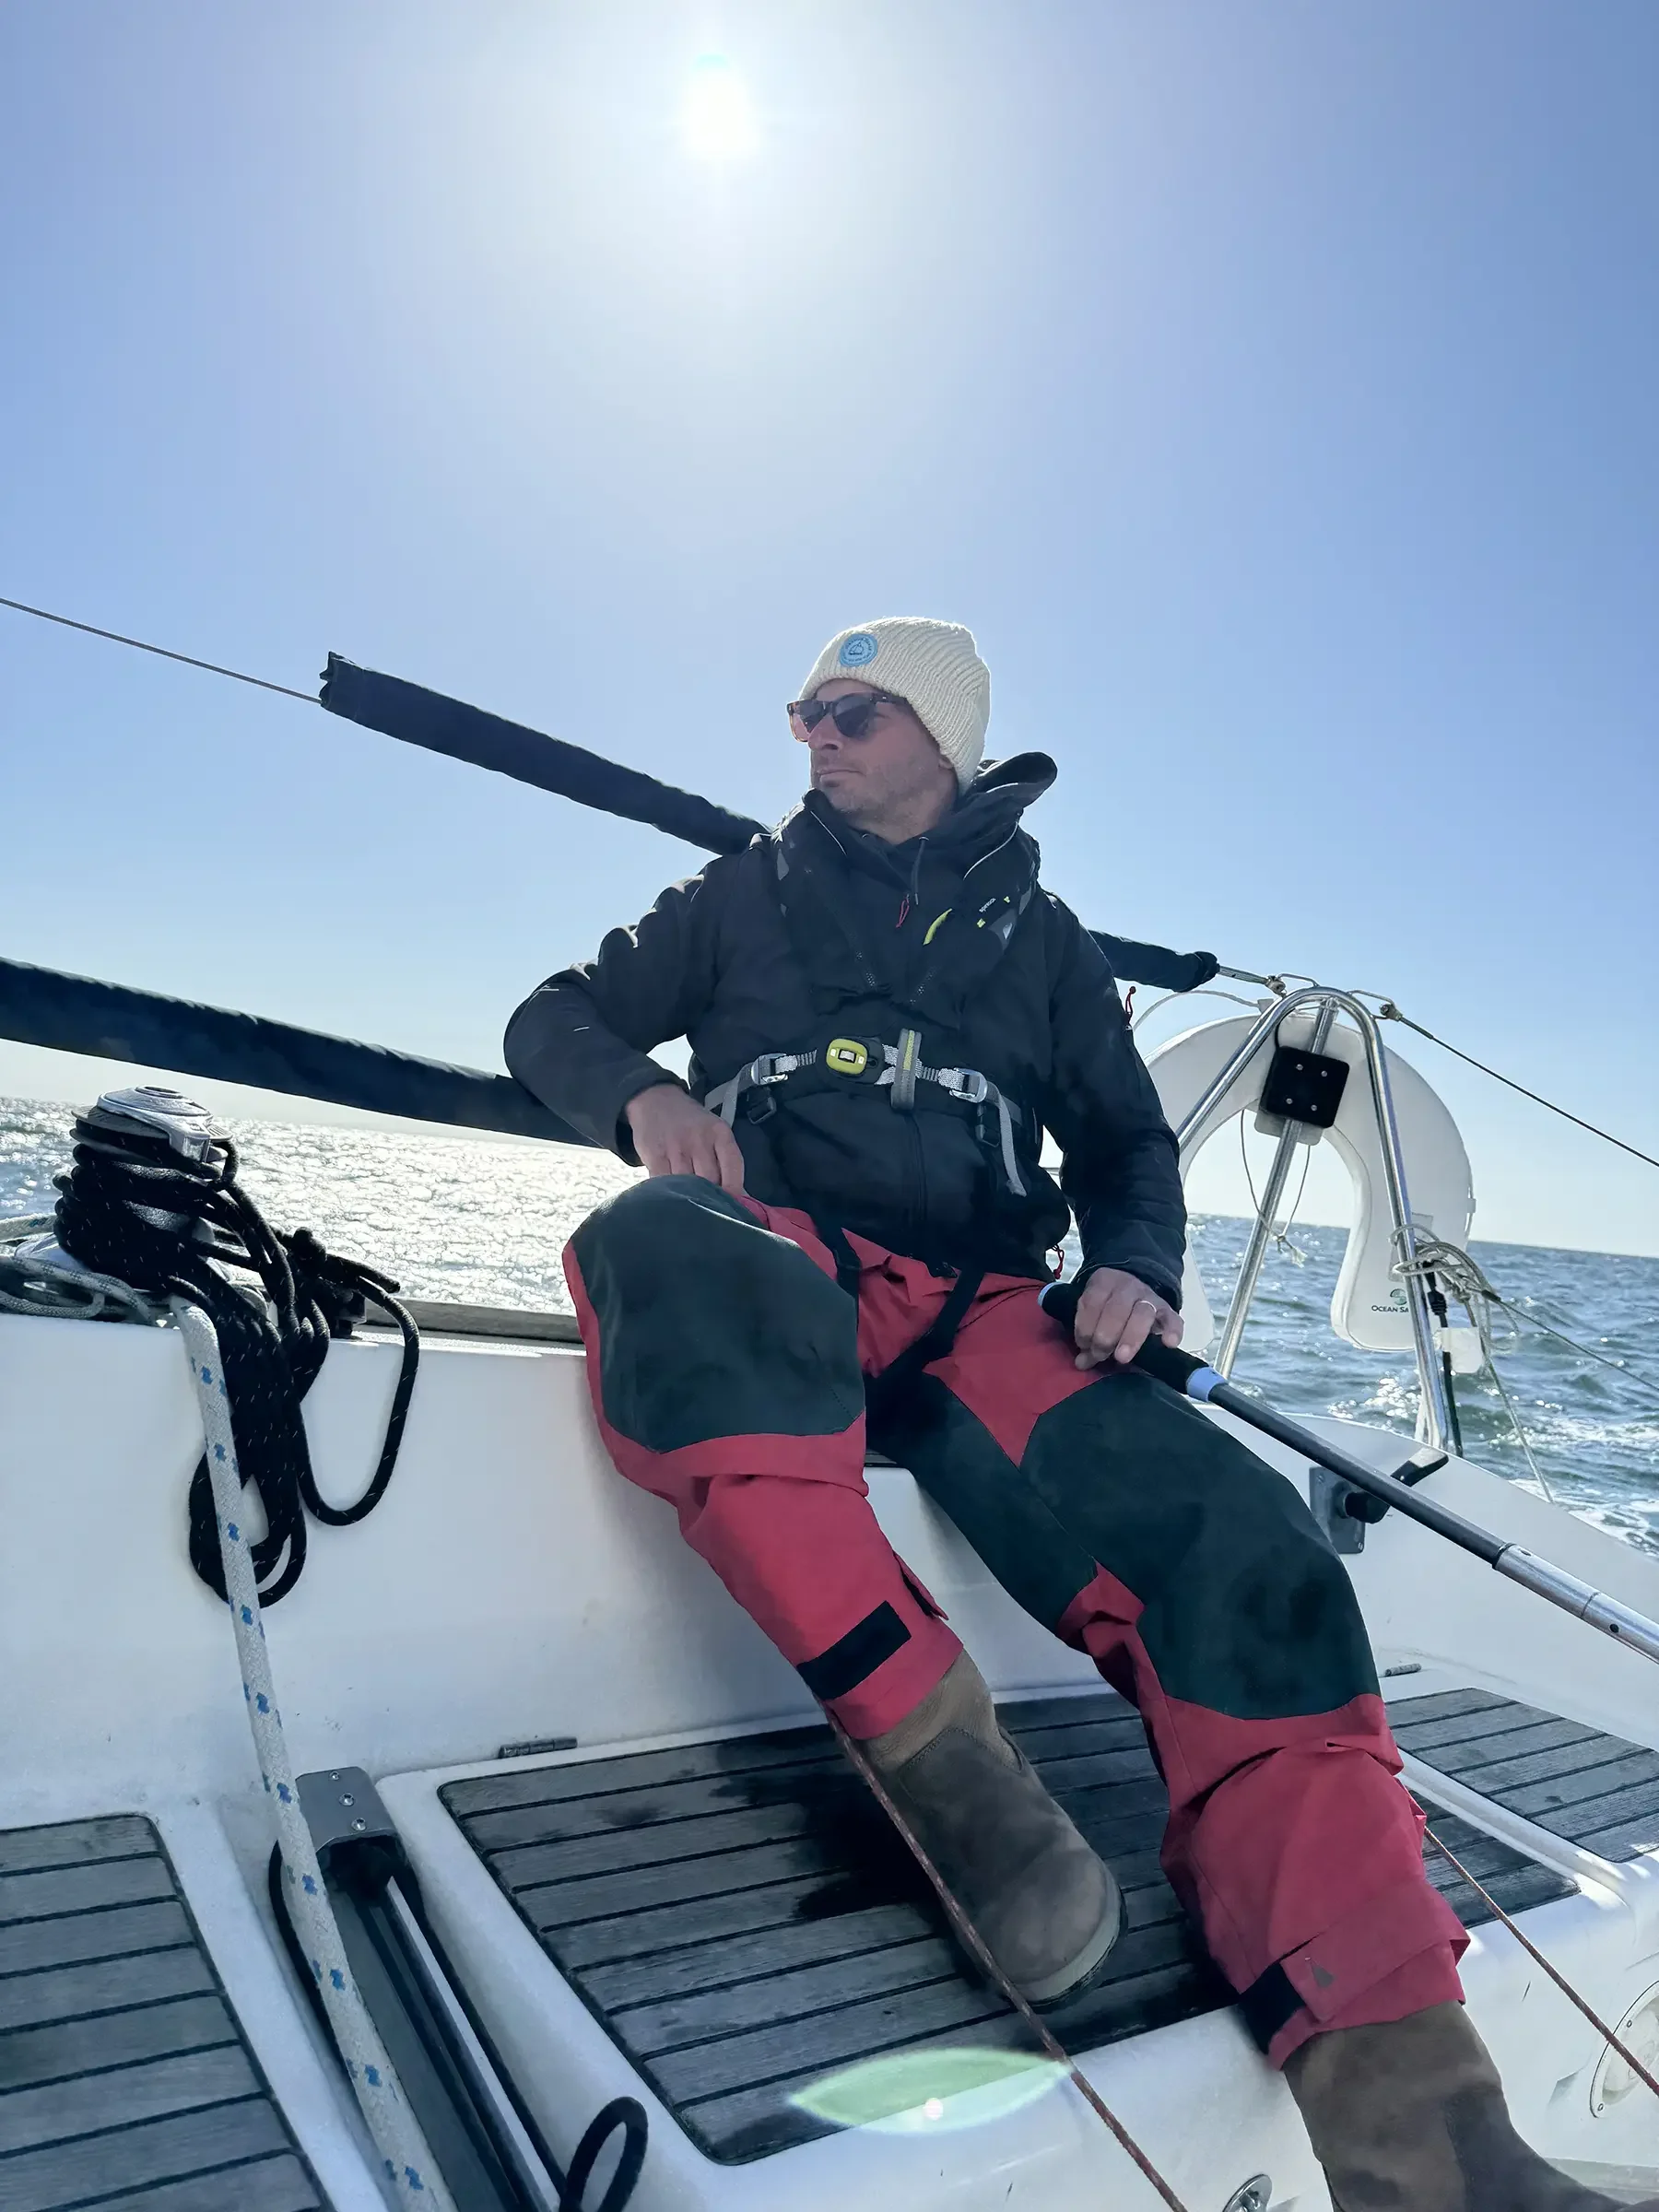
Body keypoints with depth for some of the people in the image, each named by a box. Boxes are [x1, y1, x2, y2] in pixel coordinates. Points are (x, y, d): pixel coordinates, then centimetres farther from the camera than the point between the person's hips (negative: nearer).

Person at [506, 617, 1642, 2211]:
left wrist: (1131, 1263, 0)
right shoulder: (745, 898, 21)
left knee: (1232, 1543, -28)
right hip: (779, 1260, 0)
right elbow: (549, 1020, 19)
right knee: (666, 1246, -39)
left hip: (972, 1309, 1)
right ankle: (937, 1751, -39)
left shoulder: (1038, 934, 23)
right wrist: (641, 1092, -6)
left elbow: (1128, 1138, 24)